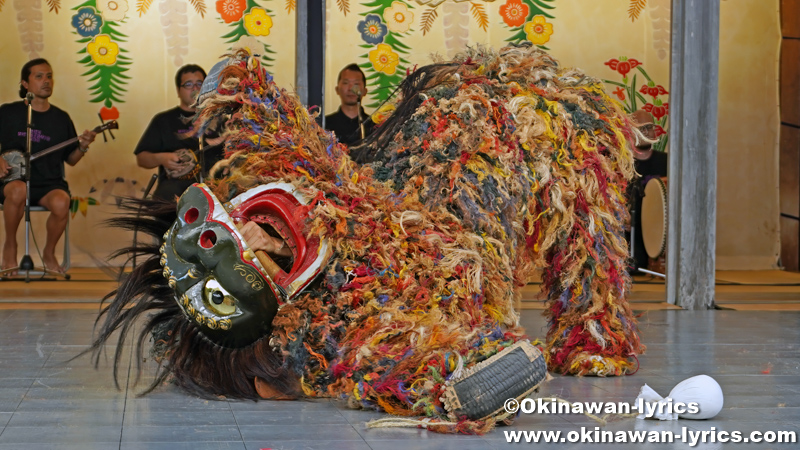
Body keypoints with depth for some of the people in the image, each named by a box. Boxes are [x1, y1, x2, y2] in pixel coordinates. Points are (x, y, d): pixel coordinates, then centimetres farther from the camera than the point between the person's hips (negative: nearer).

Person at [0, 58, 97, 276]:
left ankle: (49, 253, -3)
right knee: (18, 191, -38)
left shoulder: (61, 118, 9)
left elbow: (70, 159, 14)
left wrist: (82, 147, -6)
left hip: (49, 183, 2)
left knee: (61, 203, -33)